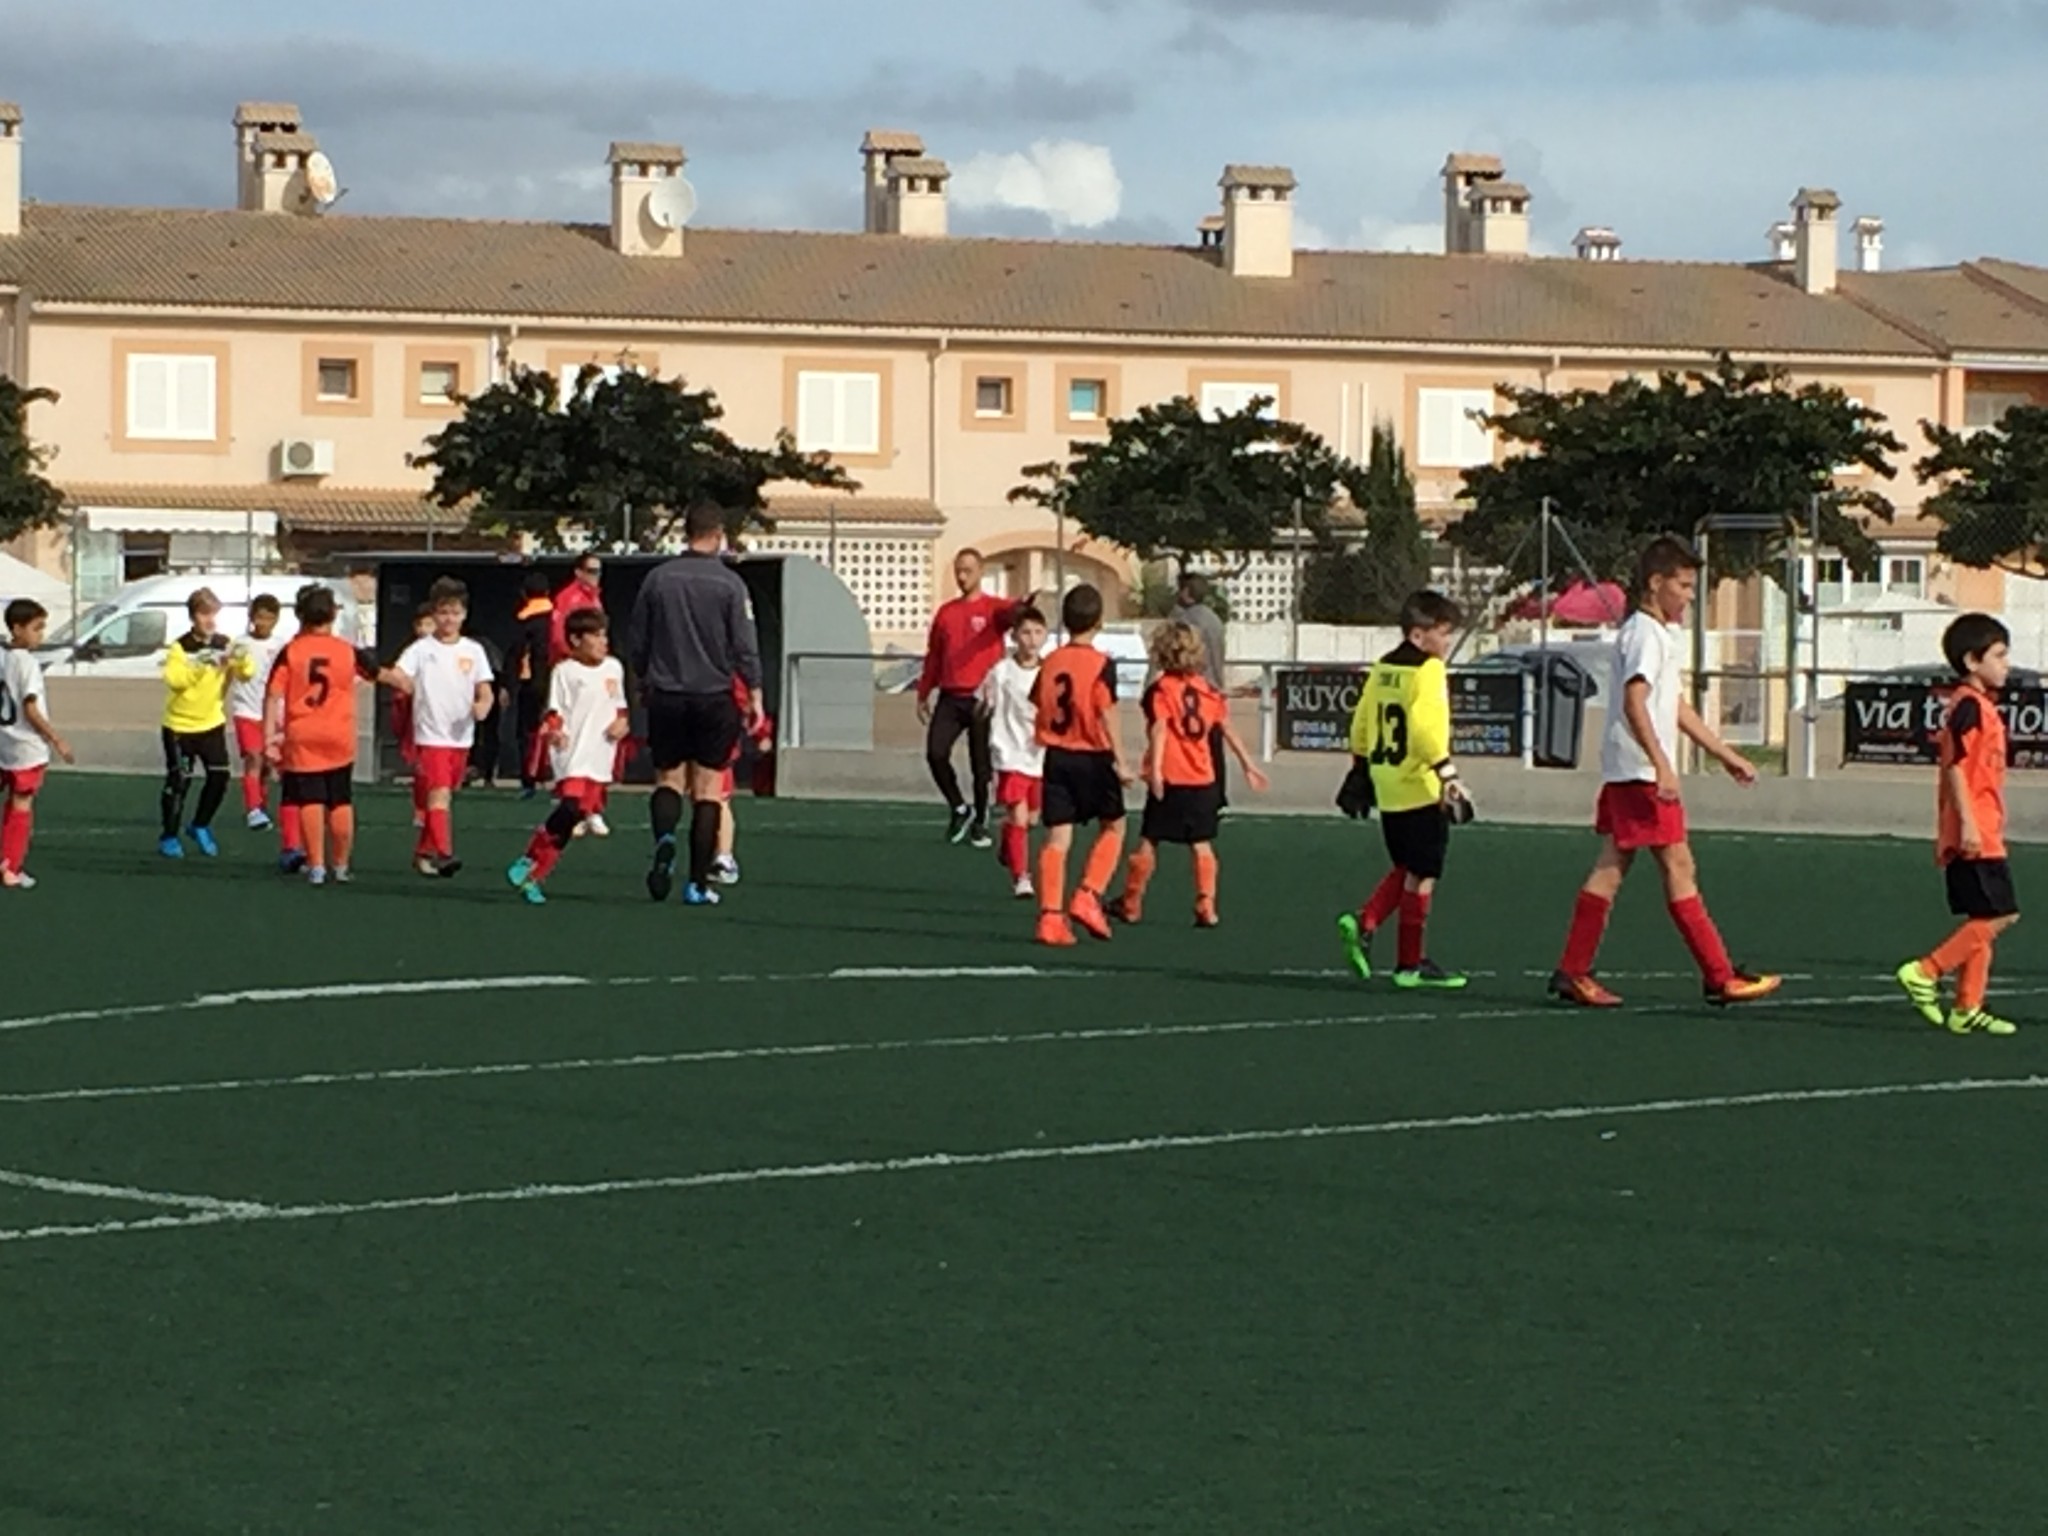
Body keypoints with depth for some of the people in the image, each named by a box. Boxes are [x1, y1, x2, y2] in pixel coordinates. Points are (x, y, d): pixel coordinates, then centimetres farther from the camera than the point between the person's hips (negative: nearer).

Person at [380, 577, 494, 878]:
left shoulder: (473, 651, 8)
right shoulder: (421, 649, -1)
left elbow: (486, 691, 7)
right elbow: (404, 681, -13)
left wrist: (483, 705, -15)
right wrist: (382, 674, -33)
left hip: (461, 737, 4)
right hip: (431, 735, -4)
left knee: (444, 796, 13)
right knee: (439, 793, -17)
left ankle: (424, 852, 26)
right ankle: (443, 853, -25)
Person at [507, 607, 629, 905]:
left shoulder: (614, 668, 14)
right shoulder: (565, 672, -6)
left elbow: (620, 706, 26)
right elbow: (554, 712, -8)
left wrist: (622, 722, 6)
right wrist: (553, 731, -27)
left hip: (600, 760, 6)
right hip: (572, 755, -6)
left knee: (572, 818, 3)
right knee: (571, 808, -24)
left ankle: (534, 876, 11)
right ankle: (530, 862, -8)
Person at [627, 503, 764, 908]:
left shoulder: (658, 579, 1)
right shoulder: (728, 583, -7)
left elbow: (635, 642, 7)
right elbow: (744, 645, -7)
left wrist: (644, 681, 22)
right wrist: (755, 694, 3)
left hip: (665, 696, 2)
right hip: (714, 697, -2)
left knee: (668, 779, 14)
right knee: (707, 791, 5)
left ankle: (664, 838, -17)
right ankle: (698, 883, 3)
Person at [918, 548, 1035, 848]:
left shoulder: (994, 608, 0)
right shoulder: (946, 612, 14)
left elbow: (1010, 614, -25)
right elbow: (933, 657, 19)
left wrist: (1021, 608, -50)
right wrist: (923, 695, 15)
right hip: (950, 697, 3)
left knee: (981, 765, 1)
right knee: (936, 753, -11)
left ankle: (980, 822, 17)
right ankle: (960, 809, 10)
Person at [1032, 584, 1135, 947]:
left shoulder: (1050, 663, 5)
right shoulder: (1101, 665, -10)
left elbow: (1039, 710, 10)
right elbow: (1106, 716, -14)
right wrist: (1120, 762, -12)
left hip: (1057, 756, 4)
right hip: (1093, 757, -4)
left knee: (1058, 835, 3)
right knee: (1113, 826, 14)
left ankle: (1051, 915, -3)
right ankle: (1088, 897, 0)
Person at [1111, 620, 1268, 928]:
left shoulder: (1161, 689, -7)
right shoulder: (1210, 691, 8)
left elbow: (1159, 729, -19)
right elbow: (1228, 730, 12)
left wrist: (1155, 768, -26)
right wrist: (1249, 765, 20)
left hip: (1169, 779, -4)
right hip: (1203, 779, 4)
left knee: (1149, 841, 6)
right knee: (1201, 844, 10)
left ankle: (1131, 905, 14)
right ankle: (1206, 907, 5)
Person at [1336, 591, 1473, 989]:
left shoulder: (1383, 668, 11)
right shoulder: (1427, 672, -13)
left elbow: (1362, 723, 14)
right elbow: (1425, 728, -24)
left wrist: (1362, 767, 24)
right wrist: (1448, 774, -23)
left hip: (1388, 788, 8)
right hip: (1421, 790, -8)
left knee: (1406, 869, 20)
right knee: (1422, 874, 0)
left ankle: (1364, 923, 2)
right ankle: (1411, 963, 4)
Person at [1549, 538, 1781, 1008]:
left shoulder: (1663, 634, 19)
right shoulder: (1644, 634, -13)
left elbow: (1676, 708, 26)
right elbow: (1635, 704, -23)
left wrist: (1725, 754, 27)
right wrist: (1662, 765, -30)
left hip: (1625, 774, 10)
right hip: (1641, 772, -10)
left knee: (1611, 867, 7)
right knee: (1679, 867, -7)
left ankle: (1573, 974, 7)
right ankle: (1720, 978, -5)